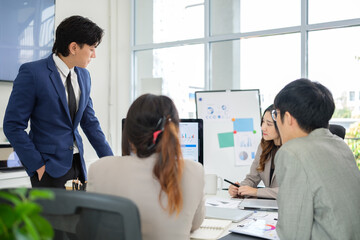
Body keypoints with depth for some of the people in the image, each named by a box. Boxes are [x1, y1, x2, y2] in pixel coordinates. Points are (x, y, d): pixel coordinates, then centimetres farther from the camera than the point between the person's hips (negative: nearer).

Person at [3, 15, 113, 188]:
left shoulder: (83, 75, 8)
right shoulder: (32, 72, -12)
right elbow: (13, 125, -11)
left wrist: (110, 161, 8)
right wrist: (38, 165, -14)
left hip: (77, 163, 6)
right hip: (48, 167, -6)